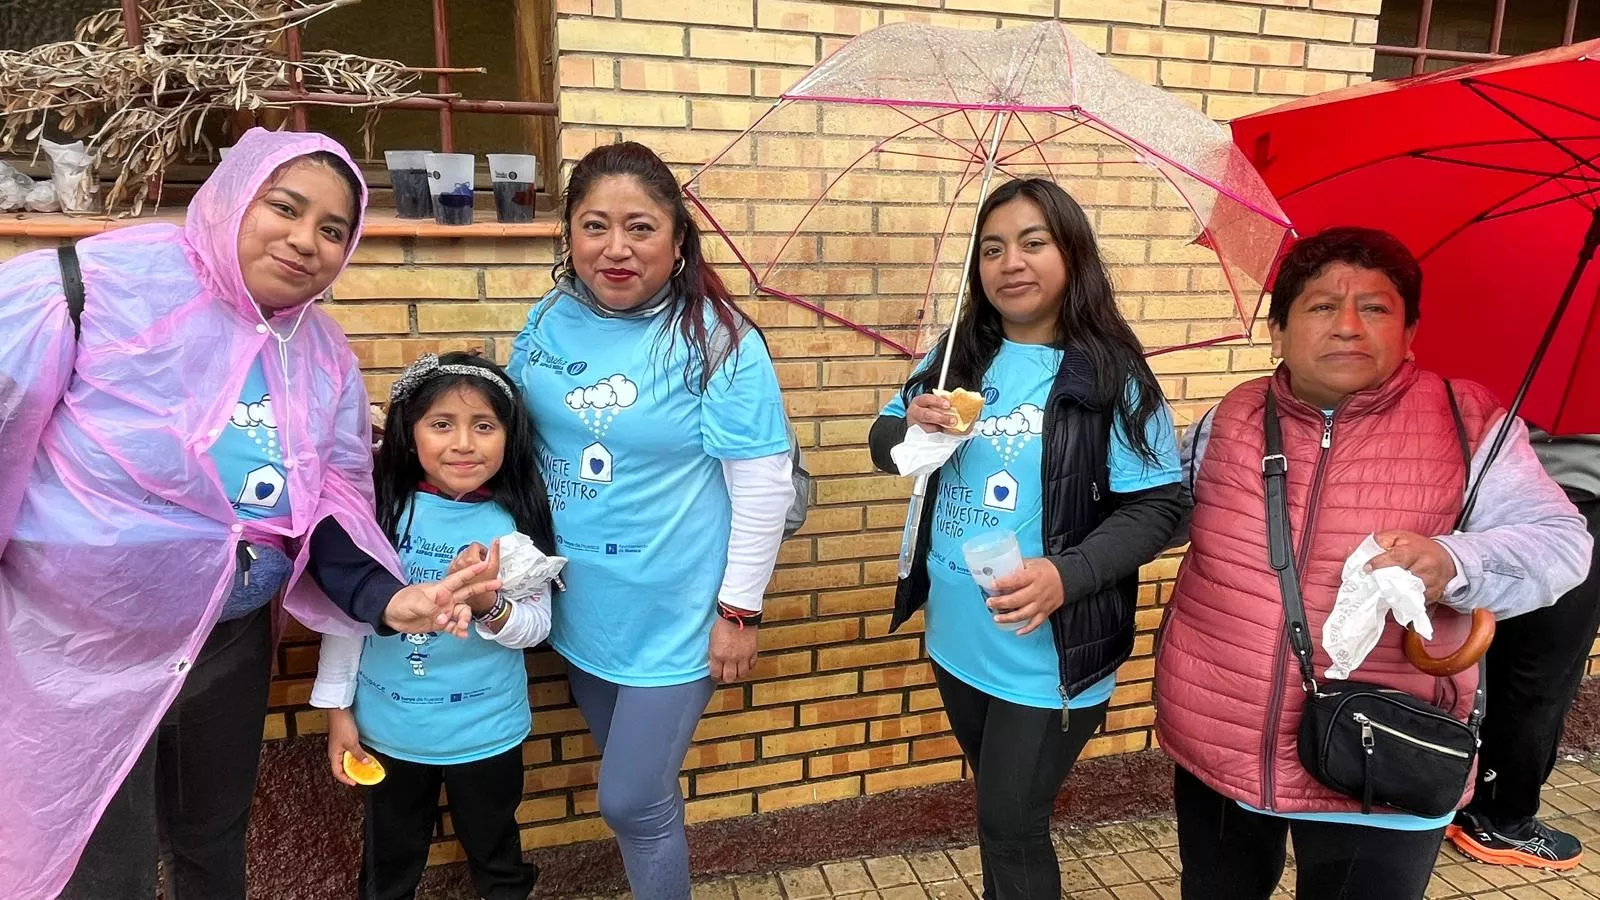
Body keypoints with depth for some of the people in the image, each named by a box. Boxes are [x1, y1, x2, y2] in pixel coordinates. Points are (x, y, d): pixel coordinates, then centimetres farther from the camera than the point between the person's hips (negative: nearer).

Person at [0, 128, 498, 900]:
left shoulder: (327, 356, -3)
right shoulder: (96, 285, -21)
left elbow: (332, 507, -1)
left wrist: (382, 598, -18)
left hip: (232, 642, 5)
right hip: (80, 654, -5)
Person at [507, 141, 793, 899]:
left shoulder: (716, 339, -17)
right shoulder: (549, 321, -1)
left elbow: (764, 483, -15)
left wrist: (739, 608, -14)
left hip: (674, 615, -5)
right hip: (576, 608, 6)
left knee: (632, 801, 5)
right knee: (638, 786, 23)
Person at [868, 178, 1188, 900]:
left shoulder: (1112, 375, -14)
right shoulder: (958, 359, 1)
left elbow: (1156, 507, -14)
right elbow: (882, 444, 8)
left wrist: (1067, 576, -29)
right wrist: (910, 429, -16)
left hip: (1050, 655, -5)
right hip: (956, 642, 5)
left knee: (1010, 830, 10)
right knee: (999, 809, 25)